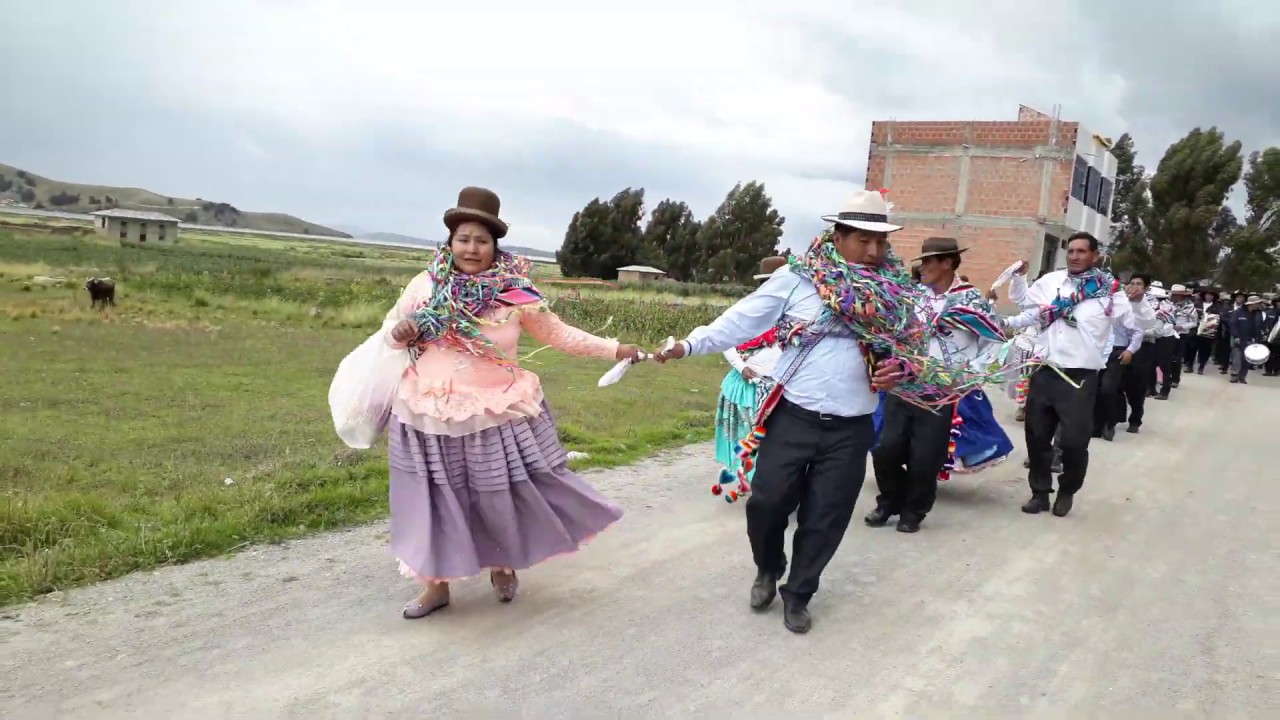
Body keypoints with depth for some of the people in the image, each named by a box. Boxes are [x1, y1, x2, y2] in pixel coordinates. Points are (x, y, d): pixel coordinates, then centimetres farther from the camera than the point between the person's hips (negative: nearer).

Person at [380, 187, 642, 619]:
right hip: (432, 414, 1)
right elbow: (392, 325, 10)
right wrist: (398, 334, -15)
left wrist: (614, 349, 0)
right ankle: (436, 586, 27)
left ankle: (503, 566, 38)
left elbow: (558, 334, 2)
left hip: (496, 415, -1)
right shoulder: (425, 286, -4)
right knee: (434, 501, 9)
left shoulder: (516, 293, -6)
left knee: (504, 496, 8)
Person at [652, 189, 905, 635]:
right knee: (767, 501, 1)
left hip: (850, 429, 2)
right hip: (793, 417, -2)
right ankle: (768, 570, 33)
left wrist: (901, 370, -6)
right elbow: (740, 321, -7)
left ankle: (798, 594, 30)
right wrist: (688, 345, -15)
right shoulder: (796, 278, -6)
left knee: (825, 517, 8)